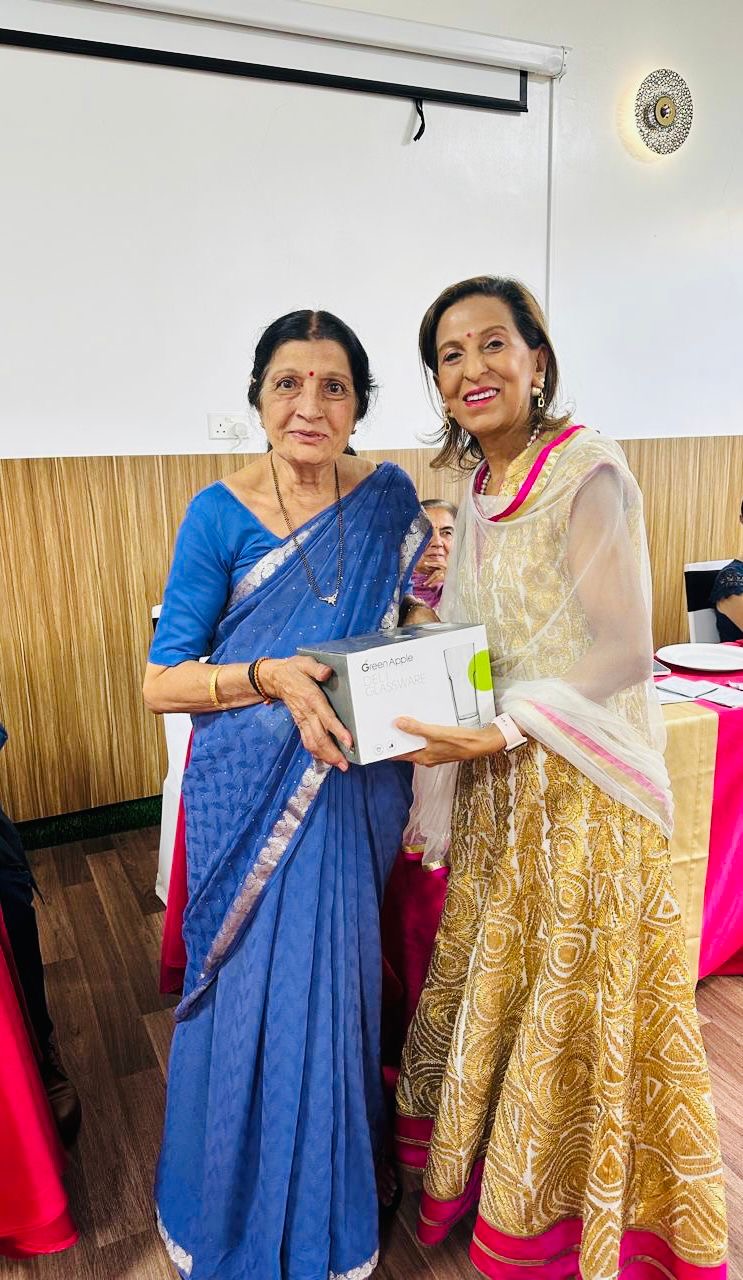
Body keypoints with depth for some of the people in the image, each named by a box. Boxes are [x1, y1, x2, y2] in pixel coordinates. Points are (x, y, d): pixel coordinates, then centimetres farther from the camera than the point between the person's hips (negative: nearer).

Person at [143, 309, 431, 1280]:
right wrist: (272, 677, -22)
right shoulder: (220, 515, -7)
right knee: (256, 993, 8)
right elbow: (162, 681, -7)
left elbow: (418, 635, 12)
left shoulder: (392, 500, 1)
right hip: (252, 793, -2)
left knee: (336, 987, 13)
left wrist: (430, 585, -9)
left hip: (356, 789, 2)